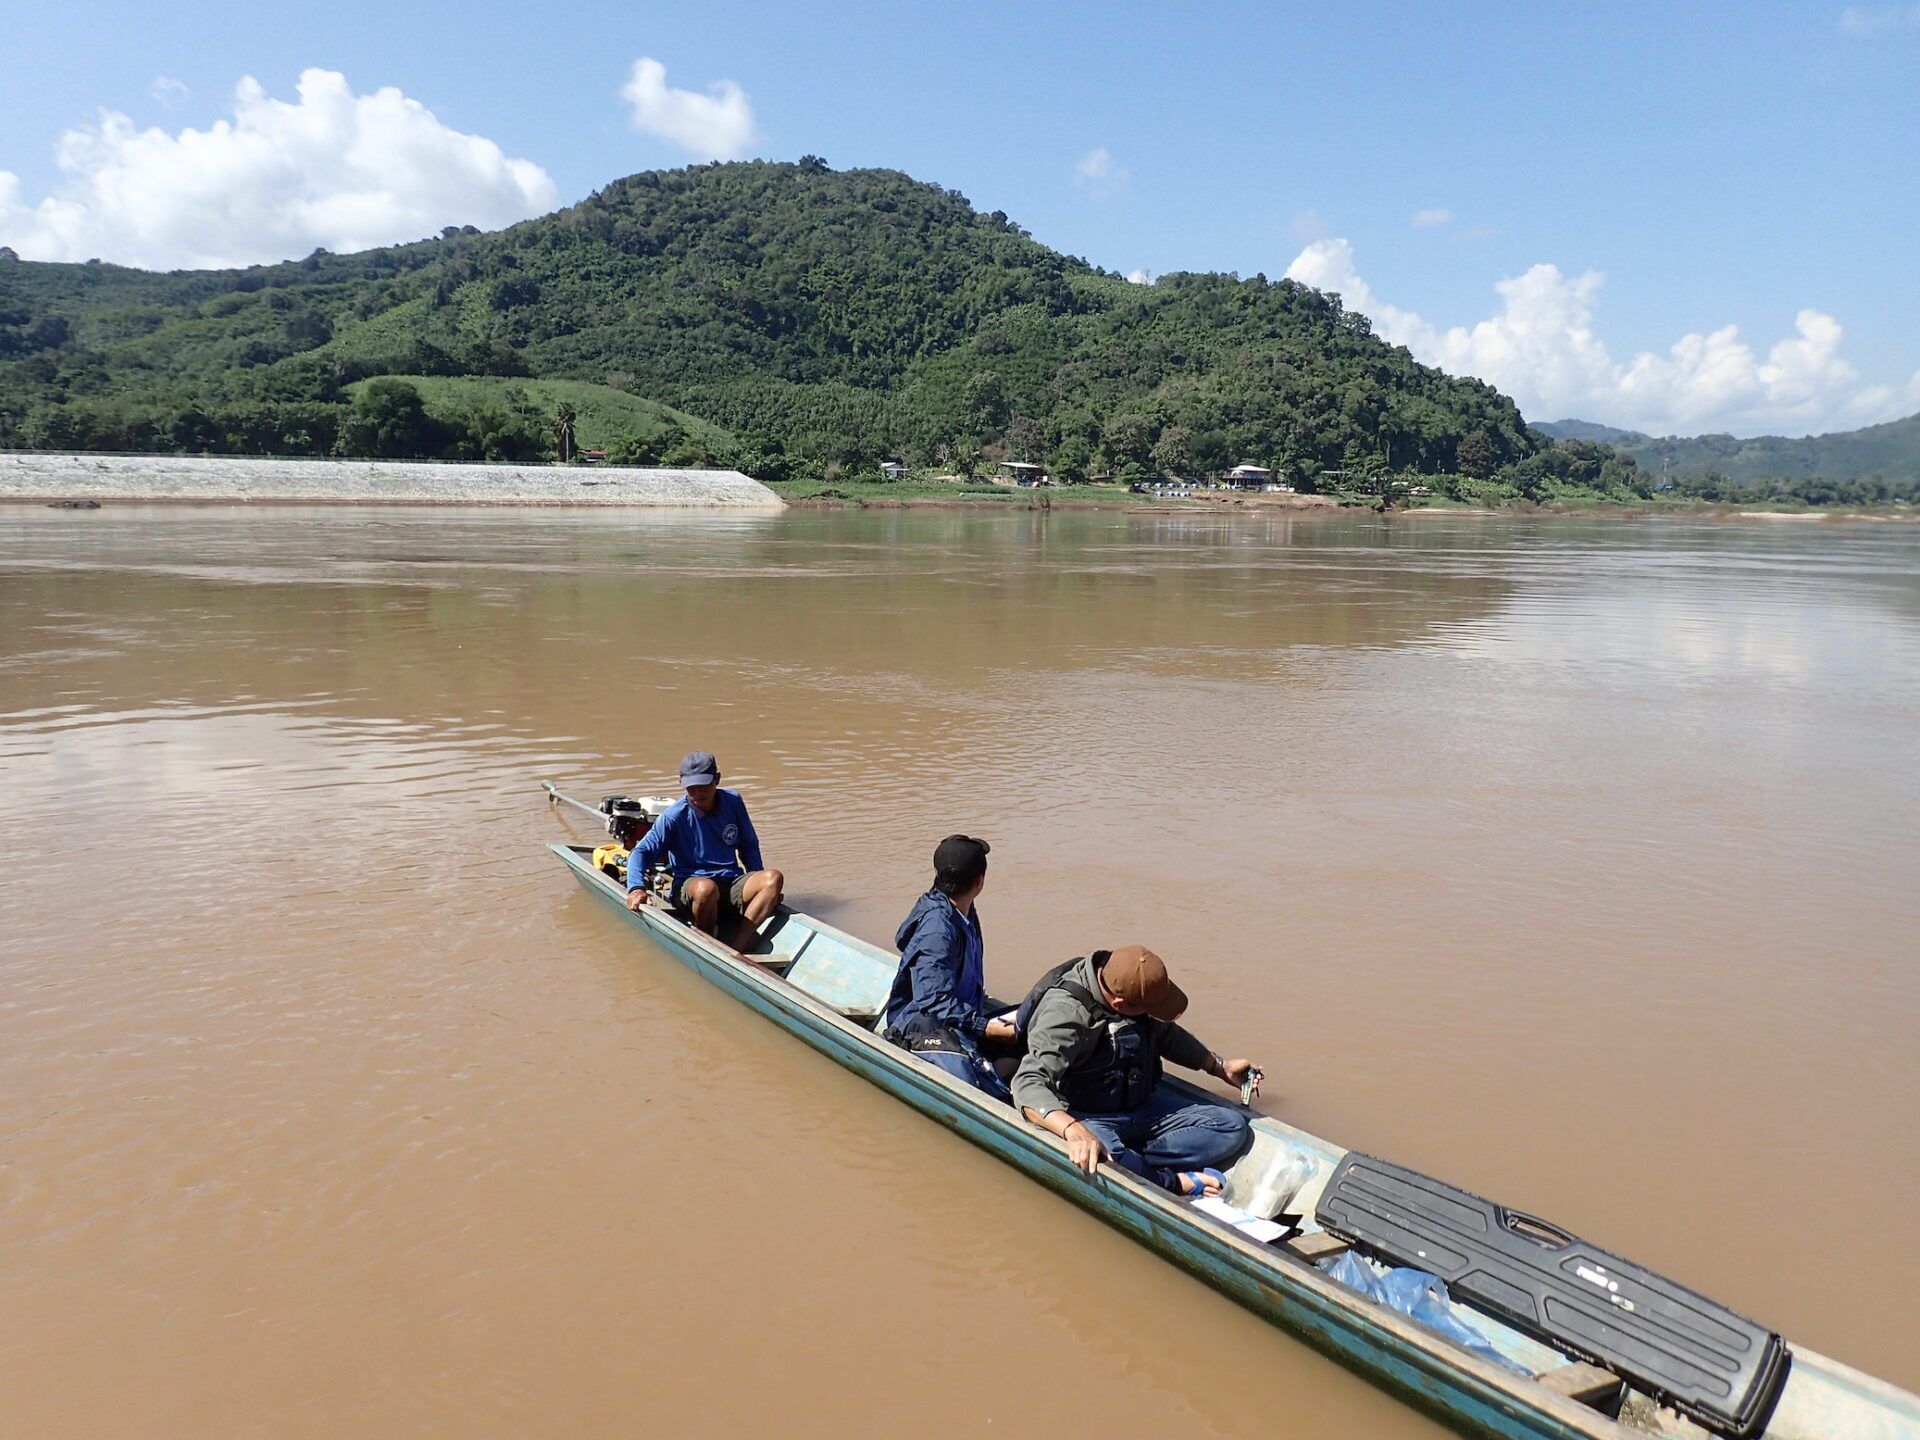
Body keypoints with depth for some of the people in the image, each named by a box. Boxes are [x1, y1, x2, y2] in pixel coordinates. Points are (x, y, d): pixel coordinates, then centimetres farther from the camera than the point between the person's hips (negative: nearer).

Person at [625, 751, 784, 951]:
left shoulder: (733, 802, 8)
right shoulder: (674, 816, -4)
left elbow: (749, 846, 18)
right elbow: (642, 851, -7)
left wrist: (759, 885, 7)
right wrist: (636, 887, -26)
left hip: (732, 884, 4)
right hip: (689, 885, -4)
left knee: (774, 878, -25)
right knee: (706, 888, -40)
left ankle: (735, 948, -34)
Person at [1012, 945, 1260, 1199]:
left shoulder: (1134, 984, -4)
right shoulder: (1066, 1012, -27)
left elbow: (1166, 1035, 19)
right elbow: (1028, 1083, -38)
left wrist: (1220, 1067, 21)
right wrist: (1073, 1130, -54)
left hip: (1144, 1106, 7)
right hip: (1089, 1118, -7)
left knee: (1233, 1126, -6)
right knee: (1094, 1160, -42)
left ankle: (1132, 1163, -17)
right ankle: (1175, 1183, -15)